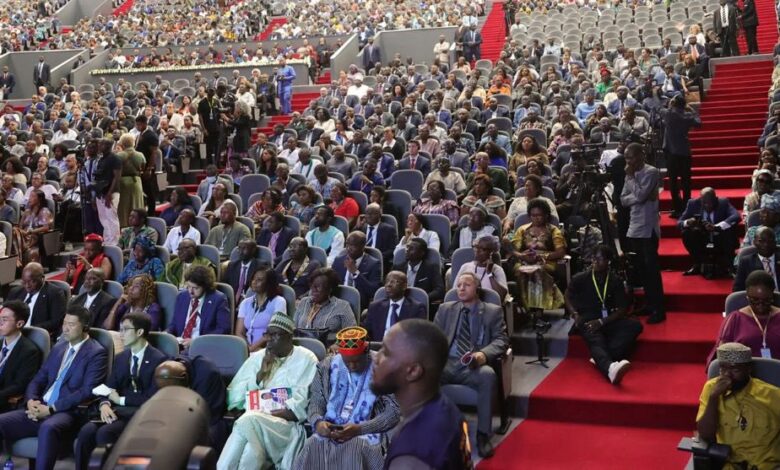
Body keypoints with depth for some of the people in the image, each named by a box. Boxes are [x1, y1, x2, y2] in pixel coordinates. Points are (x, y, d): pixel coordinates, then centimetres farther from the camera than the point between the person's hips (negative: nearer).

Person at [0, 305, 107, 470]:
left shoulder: (96, 353, -2)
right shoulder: (58, 348, 20)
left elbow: (87, 391, -13)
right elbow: (38, 379, 19)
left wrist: (51, 408, -17)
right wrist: (31, 401, -4)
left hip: (68, 412, -7)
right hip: (40, 409, 7)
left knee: (48, 428, -39)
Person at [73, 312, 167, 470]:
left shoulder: (158, 360, -6)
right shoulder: (120, 358, 17)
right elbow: (108, 389, 9)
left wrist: (120, 400, -8)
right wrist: (105, 405, -14)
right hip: (117, 410, 6)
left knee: (104, 433, -32)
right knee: (86, 431, -24)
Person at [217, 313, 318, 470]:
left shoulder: (306, 359, 8)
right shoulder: (257, 357, 19)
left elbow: (304, 404, -4)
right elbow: (233, 398, 12)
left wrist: (268, 415, -12)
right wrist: (260, 375, 0)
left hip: (288, 425, -2)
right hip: (252, 419, 2)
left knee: (248, 421, -32)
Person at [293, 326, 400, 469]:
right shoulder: (327, 366, 9)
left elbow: (394, 411, -9)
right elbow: (316, 402, 10)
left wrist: (360, 429, -20)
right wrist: (318, 422, -13)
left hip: (366, 433, -3)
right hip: (329, 430, 3)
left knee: (354, 448, -35)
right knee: (312, 447, -28)